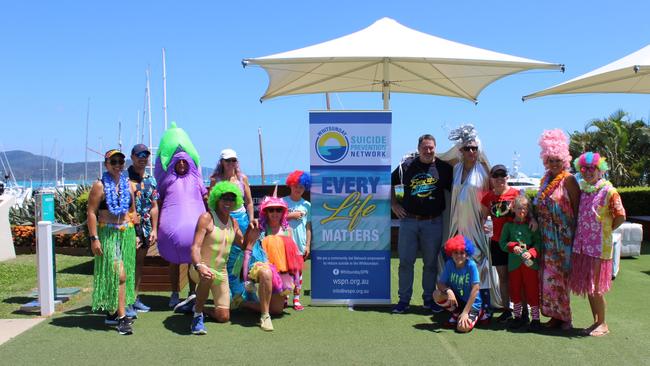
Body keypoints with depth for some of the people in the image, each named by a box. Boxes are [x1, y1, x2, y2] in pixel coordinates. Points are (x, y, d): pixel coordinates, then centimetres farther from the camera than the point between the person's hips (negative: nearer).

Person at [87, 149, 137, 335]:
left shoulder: (128, 184, 12)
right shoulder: (99, 185, -4)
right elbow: (91, 213, -8)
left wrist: (135, 234, 10)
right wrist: (94, 238, -14)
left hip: (127, 233, 6)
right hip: (107, 234, -6)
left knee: (122, 275, 10)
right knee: (118, 274, -13)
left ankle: (112, 313, 23)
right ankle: (121, 317, -9)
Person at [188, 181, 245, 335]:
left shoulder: (233, 222, 6)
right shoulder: (206, 218, -15)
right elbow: (196, 247, -24)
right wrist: (198, 266, -43)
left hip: (222, 272, 6)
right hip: (202, 269, -6)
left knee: (223, 317, 4)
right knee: (208, 276, -43)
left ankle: (197, 306, 32)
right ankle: (197, 315, -22)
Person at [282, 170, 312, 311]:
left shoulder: (307, 205, 5)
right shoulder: (283, 201, 1)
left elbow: (308, 227, 6)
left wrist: (308, 245, 2)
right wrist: (291, 216, -12)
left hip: (300, 244, 1)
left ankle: (296, 299, 11)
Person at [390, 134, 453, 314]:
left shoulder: (444, 168, 1)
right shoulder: (407, 166, 4)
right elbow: (389, 183, 15)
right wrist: (394, 204, 7)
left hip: (433, 222, 0)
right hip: (408, 221, 0)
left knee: (431, 262, 7)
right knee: (405, 261, 2)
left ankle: (429, 298, 20)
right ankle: (404, 299, 12)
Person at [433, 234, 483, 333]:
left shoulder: (471, 265, -21)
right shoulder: (449, 264, -9)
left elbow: (476, 289, -22)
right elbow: (440, 284, -7)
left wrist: (465, 312, -24)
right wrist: (448, 290, -31)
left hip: (471, 303, -4)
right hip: (457, 300, 4)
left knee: (463, 327, -27)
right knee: (437, 294, -22)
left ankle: (476, 314, 8)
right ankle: (456, 314, 5)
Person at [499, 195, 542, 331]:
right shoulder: (508, 225, 5)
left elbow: (538, 243, -3)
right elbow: (502, 243, 4)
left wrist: (531, 252, -20)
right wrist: (513, 247, -13)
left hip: (530, 263, -2)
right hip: (514, 263, 2)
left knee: (532, 291, 0)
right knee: (515, 290, 11)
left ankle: (535, 318, 11)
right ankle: (518, 317, 25)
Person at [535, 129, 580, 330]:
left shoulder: (568, 180, -9)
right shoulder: (546, 179, 13)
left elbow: (577, 208, -10)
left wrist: (576, 234, -13)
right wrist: (534, 219, 6)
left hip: (563, 236, -7)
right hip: (547, 237, 7)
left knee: (559, 275, -2)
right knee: (548, 274, 7)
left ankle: (564, 316, 10)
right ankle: (555, 314, 17)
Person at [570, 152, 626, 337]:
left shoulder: (609, 191, -9)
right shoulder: (583, 190, 10)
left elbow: (620, 217, -10)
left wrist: (605, 230, 0)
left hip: (599, 247, -6)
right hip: (582, 245, 6)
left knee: (595, 287, -1)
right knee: (587, 286, 11)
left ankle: (602, 324, 13)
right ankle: (596, 321, 23)